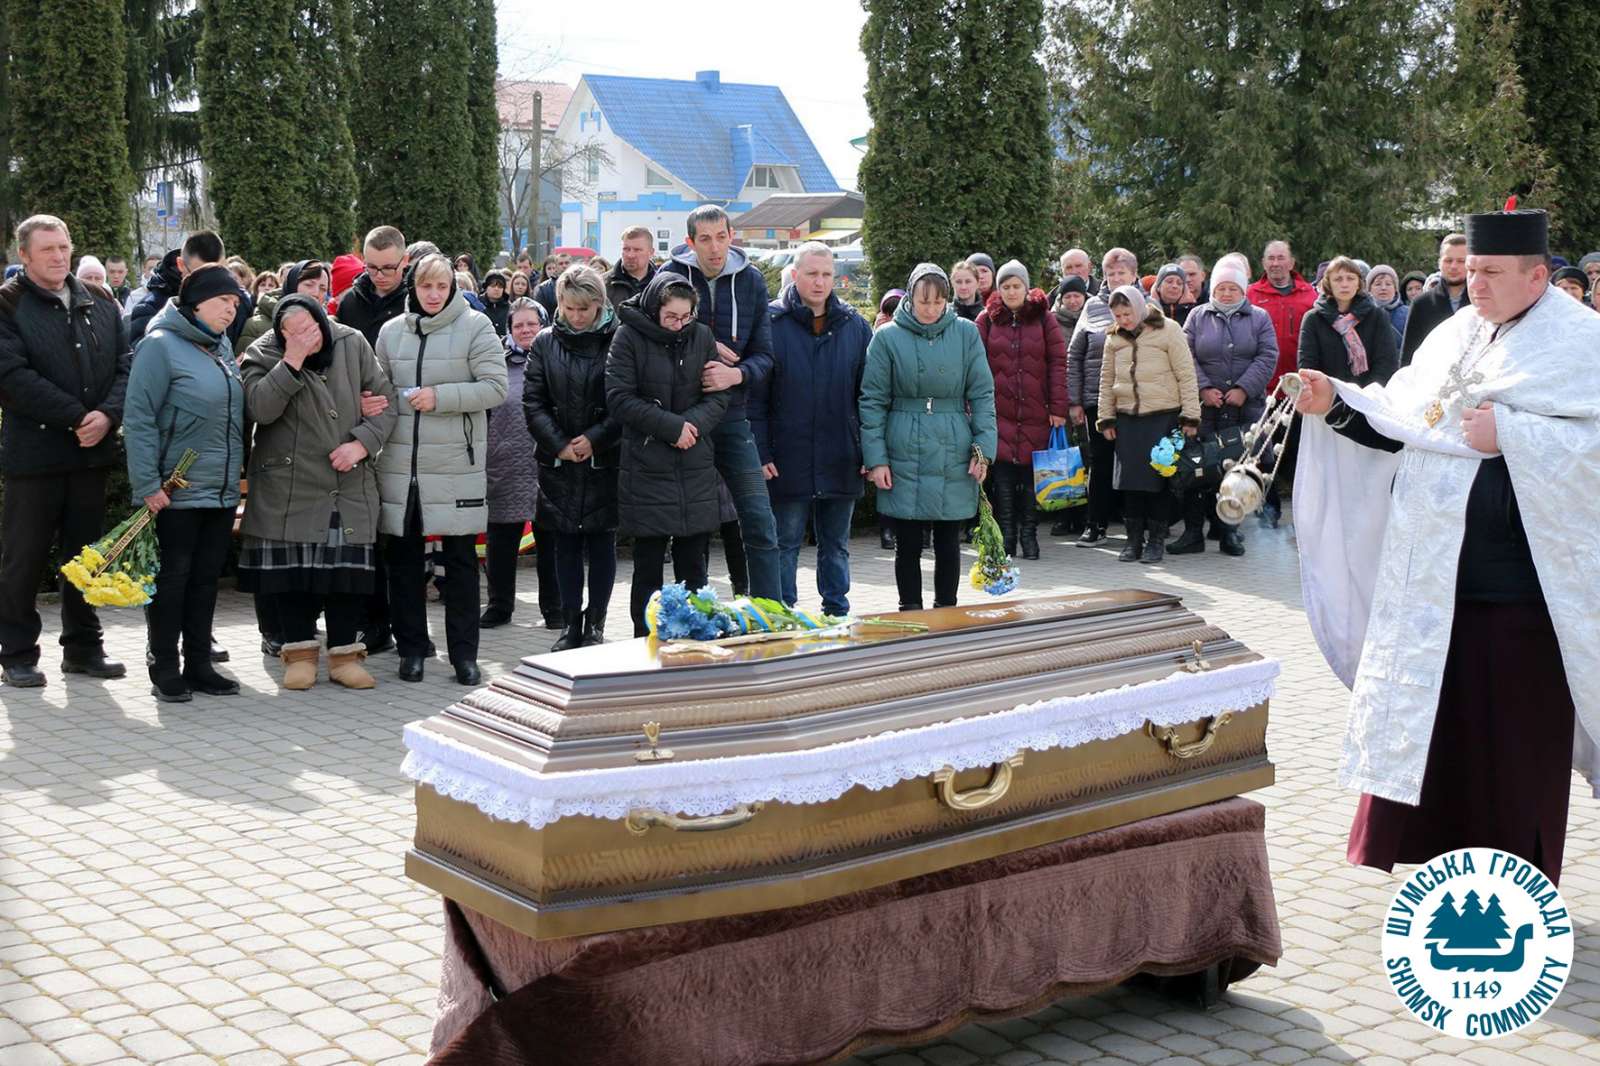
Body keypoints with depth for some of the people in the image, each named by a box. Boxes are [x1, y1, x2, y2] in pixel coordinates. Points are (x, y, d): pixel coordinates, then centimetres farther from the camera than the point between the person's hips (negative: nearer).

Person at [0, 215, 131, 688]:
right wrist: (76, 417, -18)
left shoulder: (100, 304, 11)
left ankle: (83, 646, 23)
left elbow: (125, 365, 5)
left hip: (92, 453, 5)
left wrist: (107, 415, -13)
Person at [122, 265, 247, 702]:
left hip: (223, 491, 7)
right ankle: (165, 670, 11)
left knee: (206, 580, 12)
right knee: (171, 579, 2)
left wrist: (237, 474, 16)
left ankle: (199, 664, 20)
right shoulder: (161, 345, -11)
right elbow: (138, 419, -15)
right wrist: (147, 484, -19)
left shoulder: (223, 347, 11)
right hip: (176, 493, -7)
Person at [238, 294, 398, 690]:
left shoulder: (353, 344, 2)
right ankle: (300, 652, 14)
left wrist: (362, 442, -9)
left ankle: (345, 654, 14)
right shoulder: (262, 355, -4)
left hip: (350, 486, 2)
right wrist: (291, 363, -26)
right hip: (289, 487, -2)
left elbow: (387, 401, 5)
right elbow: (260, 408, -20)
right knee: (293, 569, 1)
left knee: (348, 568, 4)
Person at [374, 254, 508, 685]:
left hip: (456, 462, -3)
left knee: (461, 559, 4)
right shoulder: (391, 331, 10)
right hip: (400, 462, 4)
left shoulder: (475, 326, -2)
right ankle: (411, 647, 19)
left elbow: (495, 387, -8)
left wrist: (440, 397, -16)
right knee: (404, 557, 8)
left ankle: (464, 652, 13)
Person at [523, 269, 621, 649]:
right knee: (565, 545, 7)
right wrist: (559, 445, -9)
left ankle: (595, 625, 13)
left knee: (602, 545, 4)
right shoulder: (546, 343, 4)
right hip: (558, 461, 2)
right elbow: (533, 402, 3)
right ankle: (570, 626, 14)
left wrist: (595, 439, -13)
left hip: (605, 460, -2)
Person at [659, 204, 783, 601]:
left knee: (760, 524, -1)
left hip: (732, 418, 2)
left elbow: (764, 355, 1)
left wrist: (736, 374, -20)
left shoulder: (751, 281, 2)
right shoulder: (671, 275, -4)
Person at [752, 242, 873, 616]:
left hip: (841, 462, 3)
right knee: (785, 543, 5)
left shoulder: (855, 326, 6)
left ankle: (837, 612, 23)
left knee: (836, 543, 13)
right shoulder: (772, 322, -4)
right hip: (789, 459, -3)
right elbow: (756, 396, -4)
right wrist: (761, 454, -10)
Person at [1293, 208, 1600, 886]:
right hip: (1436, 573, 6)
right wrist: (1334, 404, -2)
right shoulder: (1451, 336, 12)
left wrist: (1507, 434, -20)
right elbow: (1398, 423, 12)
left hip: (1522, 582, -6)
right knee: (1433, 715, 12)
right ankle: (1432, 852, 27)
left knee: (1519, 733, 4)